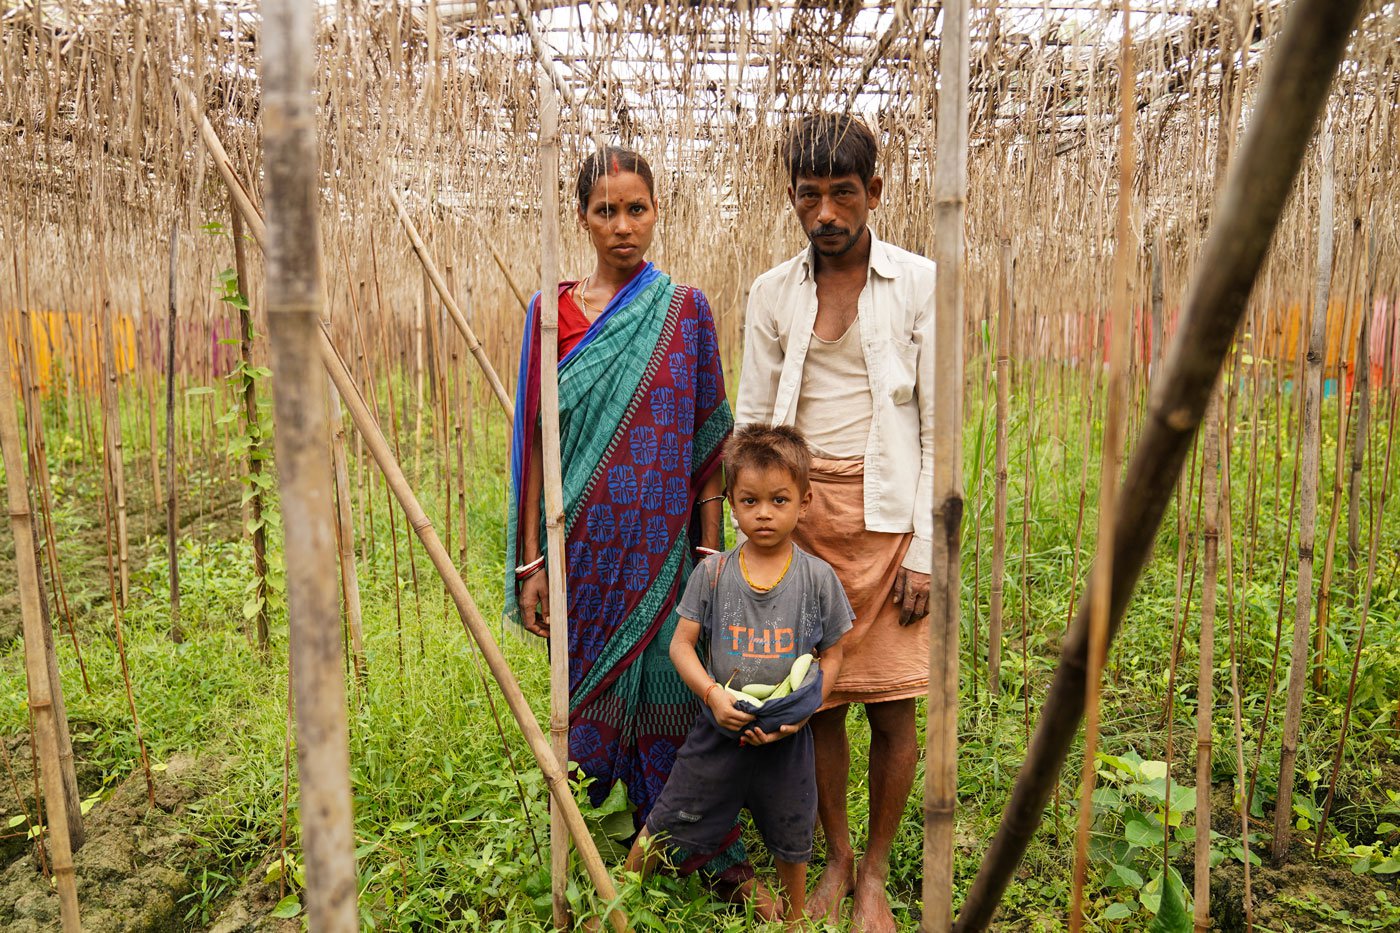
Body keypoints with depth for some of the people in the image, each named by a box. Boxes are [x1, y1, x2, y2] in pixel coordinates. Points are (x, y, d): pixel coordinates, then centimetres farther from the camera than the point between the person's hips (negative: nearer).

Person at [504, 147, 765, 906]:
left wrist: (710, 545, -3)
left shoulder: (685, 310, 2)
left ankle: (708, 850, 24)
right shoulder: (551, 312, 3)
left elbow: (708, 437, 2)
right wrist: (529, 561, -1)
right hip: (586, 545, 1)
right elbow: (535, 440, 2)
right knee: (594, 685, 10)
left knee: (672, 686, 5)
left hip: (664, 542, -1)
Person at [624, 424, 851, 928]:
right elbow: (681, 644, -5)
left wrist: (803, 710, -14)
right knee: (666, 826, 10)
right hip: (720, 729, 0)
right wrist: (712, 693, -20)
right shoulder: (713, 573, -8)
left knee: (790, 839, 20)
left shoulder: (817, 578, -8)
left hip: (786, 736, 1)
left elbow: (831, 656, -1)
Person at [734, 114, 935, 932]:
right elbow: (752, 424, 8)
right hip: (801, 510, 2)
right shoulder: (773, 293, 7)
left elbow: (939, 428, -2)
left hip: (886, 512, -2)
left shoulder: (920, 284, 0)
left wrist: (924, 552, -7)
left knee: (891, 703, 2)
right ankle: (836, 857, 30)